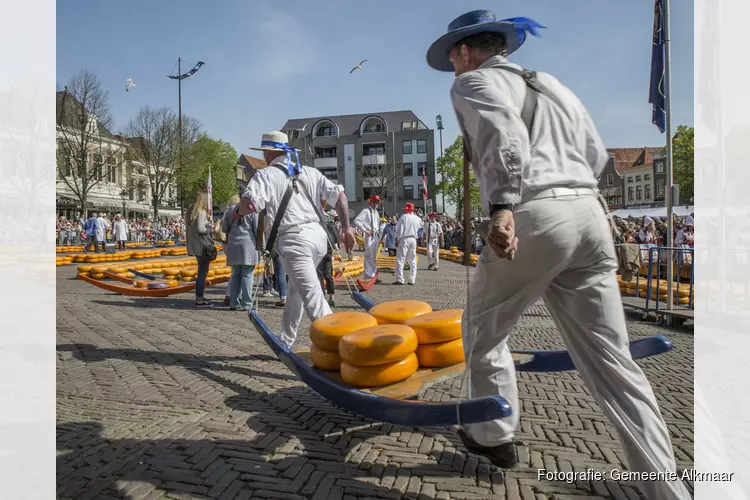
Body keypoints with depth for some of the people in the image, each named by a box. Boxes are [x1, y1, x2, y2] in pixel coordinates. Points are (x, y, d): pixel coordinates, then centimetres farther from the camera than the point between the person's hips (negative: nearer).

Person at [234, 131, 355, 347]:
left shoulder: (265, 175, 2)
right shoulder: (309, 172, 17)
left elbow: (250, 204, -14)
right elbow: (339, 195, 9)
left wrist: (237, 211, 9)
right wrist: (346, 228, 12)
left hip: (294, 239, -7)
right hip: (318, 234, 7)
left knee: (313, 296, -9)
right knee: (295, 289, 22)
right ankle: (285, 342, 35)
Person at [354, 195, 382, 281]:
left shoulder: (376, 212, 19)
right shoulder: (366, 211, -6)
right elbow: (356, 221, -16)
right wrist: (364, 230, -15)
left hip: (376, 236, 8)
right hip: (369, 236, -8)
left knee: (374, 257, 11)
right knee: (368, 256, -9)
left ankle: (373, 274, 18)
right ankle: (368, 276, -6)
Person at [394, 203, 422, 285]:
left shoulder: (403, 217, -8)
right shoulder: (417, 218, 5)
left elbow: (399, 230, -10)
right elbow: (421, 225, 21)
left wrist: (397, 239, -3)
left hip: (404, 239, -5)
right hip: (413, 239, 5)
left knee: (400, 260, -1)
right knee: (413, 260, 11)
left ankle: (400, 279, -5)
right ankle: (412, 280, 9)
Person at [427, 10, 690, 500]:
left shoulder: (474, 82, 7)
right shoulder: (553, 85, 28)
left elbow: (505, 135, -15)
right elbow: (597, 155, 23)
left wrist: (502, 207, -24)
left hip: (533, 218, -7)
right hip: (590, 215, 7)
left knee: (484, 331, 16)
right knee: (612, 360, 8)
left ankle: (493, 436, 30)